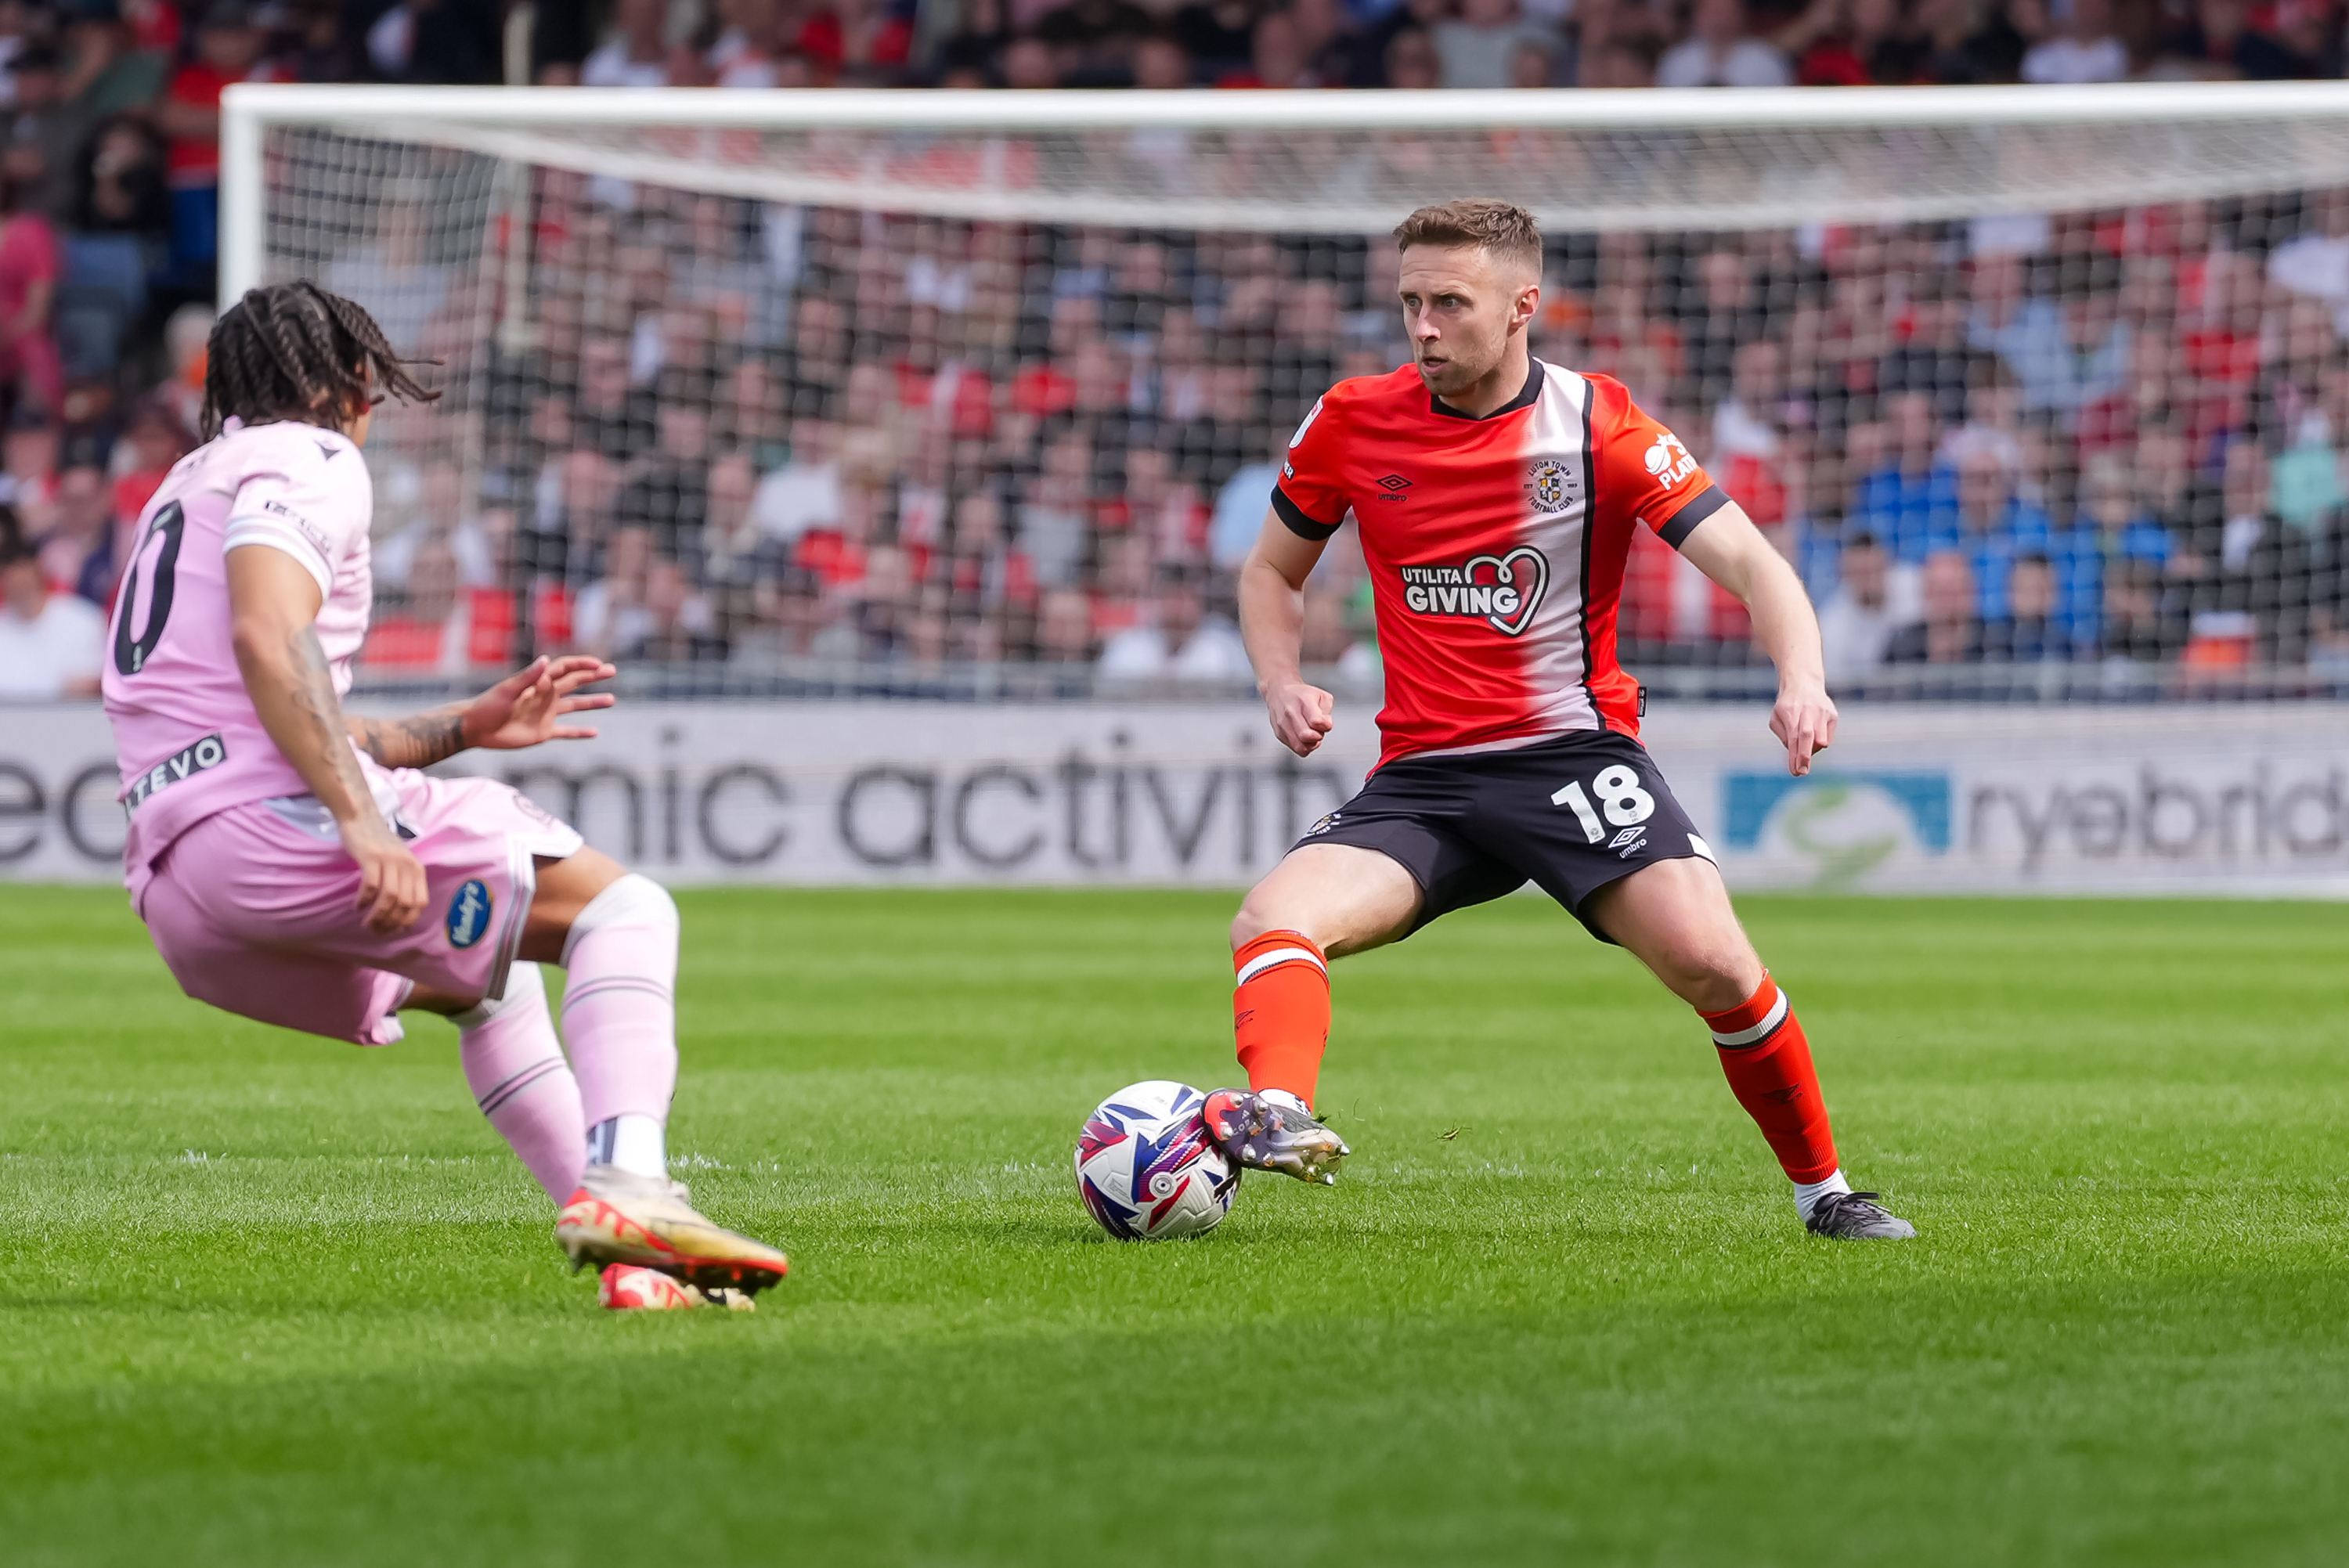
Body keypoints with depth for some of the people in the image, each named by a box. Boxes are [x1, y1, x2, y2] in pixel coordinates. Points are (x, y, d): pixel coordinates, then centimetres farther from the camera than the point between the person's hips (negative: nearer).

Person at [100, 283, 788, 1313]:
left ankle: (635, 1258, 18)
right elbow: (268, 637, -17)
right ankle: (625, 1182, -30)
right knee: (623, 910, -4)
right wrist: (365, 820, -24)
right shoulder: (306, 458, 3)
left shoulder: (191, 489, 32)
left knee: (483, 977, 30)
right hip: (274, 828, -9)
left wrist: (464, 728, 33)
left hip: (173, 900, 9)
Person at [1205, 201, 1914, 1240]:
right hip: (1420, 776, 3)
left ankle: (1824, 1190, -3)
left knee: (1709, 960, -23)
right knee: (1272, 921, -24)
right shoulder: (1354, 423, 4)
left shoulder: (1597, 426, -6)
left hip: (1572, 753, -3)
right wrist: (1283, 685, -2)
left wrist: (1800, 680, -32)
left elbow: (1748, 562, -12)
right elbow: (1272, 572, 19)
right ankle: (1278, 1115, -48)